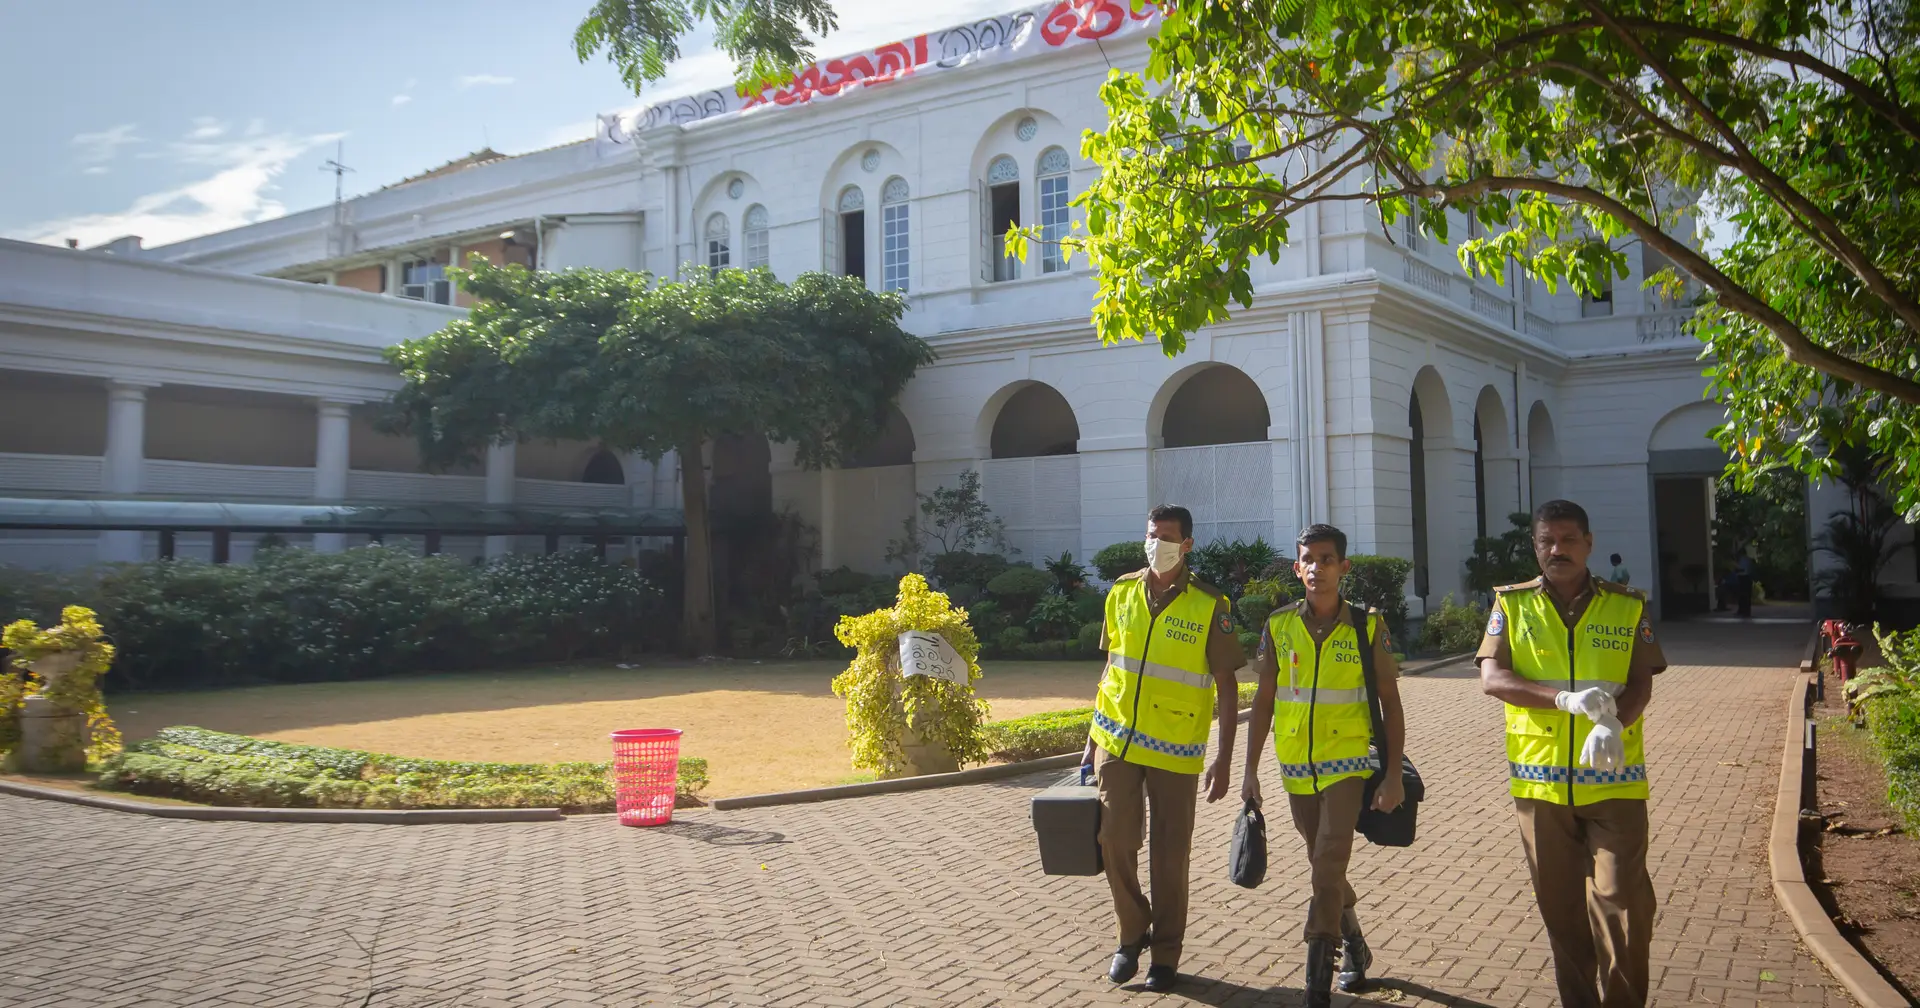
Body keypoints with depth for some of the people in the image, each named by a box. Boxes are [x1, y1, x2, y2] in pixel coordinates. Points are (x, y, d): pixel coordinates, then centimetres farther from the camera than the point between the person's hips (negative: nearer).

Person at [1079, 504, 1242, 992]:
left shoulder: (1209, 606, -8)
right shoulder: (1122, 593, 4)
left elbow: (1227, 687, -5)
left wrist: (1224, 760, -10)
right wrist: (1091, 738, 12)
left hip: (1175, 751, -3)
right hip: (1117, 744, 3)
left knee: (1169, 856, 4)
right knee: (1116, 842, 2)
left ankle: (1165, 953, 21)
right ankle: (1131, 935, 24)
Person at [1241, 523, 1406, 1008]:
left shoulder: (1368, 627, -5)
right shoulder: (1278, 626, 0)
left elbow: (1391, 703, -1)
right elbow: (1263, 700, 5)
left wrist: (1394, 773, -6)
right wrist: (1250, 769, 3)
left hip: (1348, 762, -3)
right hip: (1297, 767, 3)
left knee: (1328, 863, -15)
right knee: (1326, 865, 17)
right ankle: (1354, 947, 40)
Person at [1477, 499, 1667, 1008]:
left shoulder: (1628, 606, 5)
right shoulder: (1512, 605, 4)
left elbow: (1641, 683, -3)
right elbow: (1491, 678, -7)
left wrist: (1614, 723, -24)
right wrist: (1566, 698, -21)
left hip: (1613, 776, -1)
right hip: (1540, 777, 1)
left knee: (1622, 898, -4)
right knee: (1559, 904, 10)